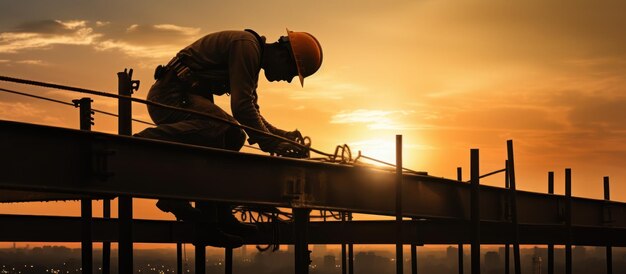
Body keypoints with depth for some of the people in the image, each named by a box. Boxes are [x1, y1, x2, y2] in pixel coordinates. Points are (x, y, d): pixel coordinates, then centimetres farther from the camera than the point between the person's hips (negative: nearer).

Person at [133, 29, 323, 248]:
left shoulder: (252, 62, 21)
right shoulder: (246, 45, -12)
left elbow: (253, 113, 29)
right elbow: (241, 106, -20)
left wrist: (283, 135, 16)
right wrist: (272, 144, -16)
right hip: (171, 96, -11)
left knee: (232, 136, 9)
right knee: (219, 127, -32)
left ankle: (215, 217, 6)